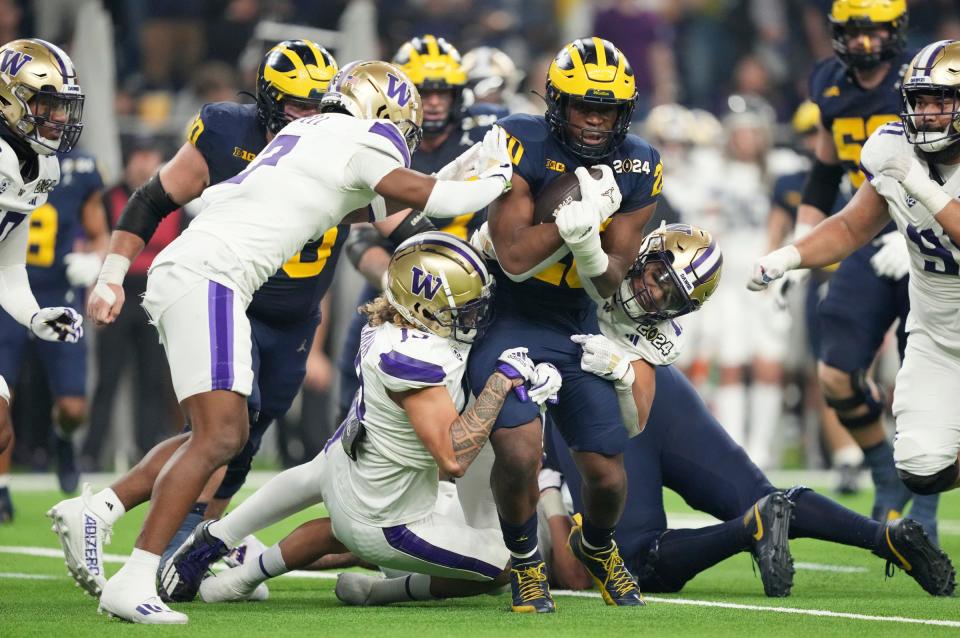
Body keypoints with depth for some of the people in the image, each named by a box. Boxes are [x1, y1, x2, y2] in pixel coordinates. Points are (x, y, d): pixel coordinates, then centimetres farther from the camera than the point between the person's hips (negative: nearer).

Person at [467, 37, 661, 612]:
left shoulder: (638, 169, -5)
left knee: (608, 475, 3)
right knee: (519, 453, -23)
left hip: (577, 330, 4)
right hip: (507, 320, -4)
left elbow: (612, 283, -6)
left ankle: (597, 546, 39)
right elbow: (513, 258, -22)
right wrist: (580, 213, -30)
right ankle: (525, 560, 7)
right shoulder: (523, 146, -18)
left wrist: (589, 248, -27)